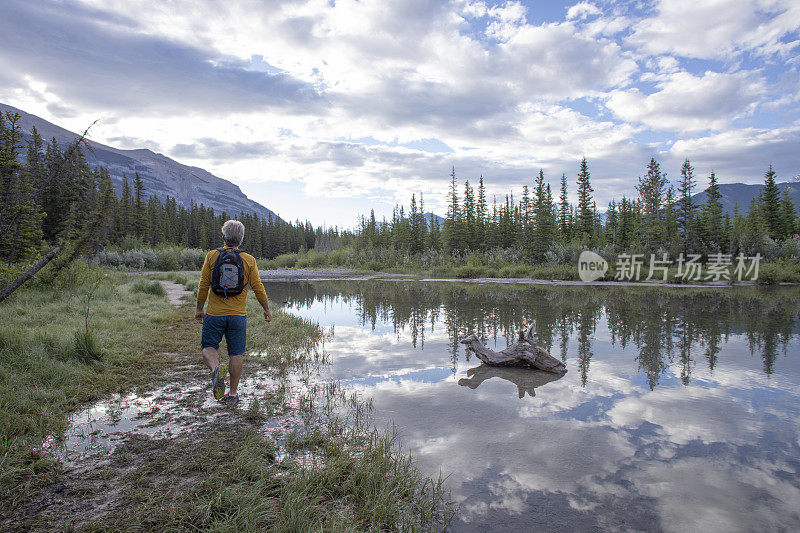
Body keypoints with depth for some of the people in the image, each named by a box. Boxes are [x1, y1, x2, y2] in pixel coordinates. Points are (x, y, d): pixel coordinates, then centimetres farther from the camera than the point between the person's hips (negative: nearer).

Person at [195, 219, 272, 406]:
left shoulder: (212, 256, -1)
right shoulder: (249, 260, -2)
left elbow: (203, 285, -1)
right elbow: (258, 288, -1)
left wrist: (199, 309, 11)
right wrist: (267, 309, 11)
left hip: (214, 314, 0)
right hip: (238, 315, 1)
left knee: (208, 348, 14)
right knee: (235, 354, 9)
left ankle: (216, 369, -18)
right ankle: (233, 394, 15)